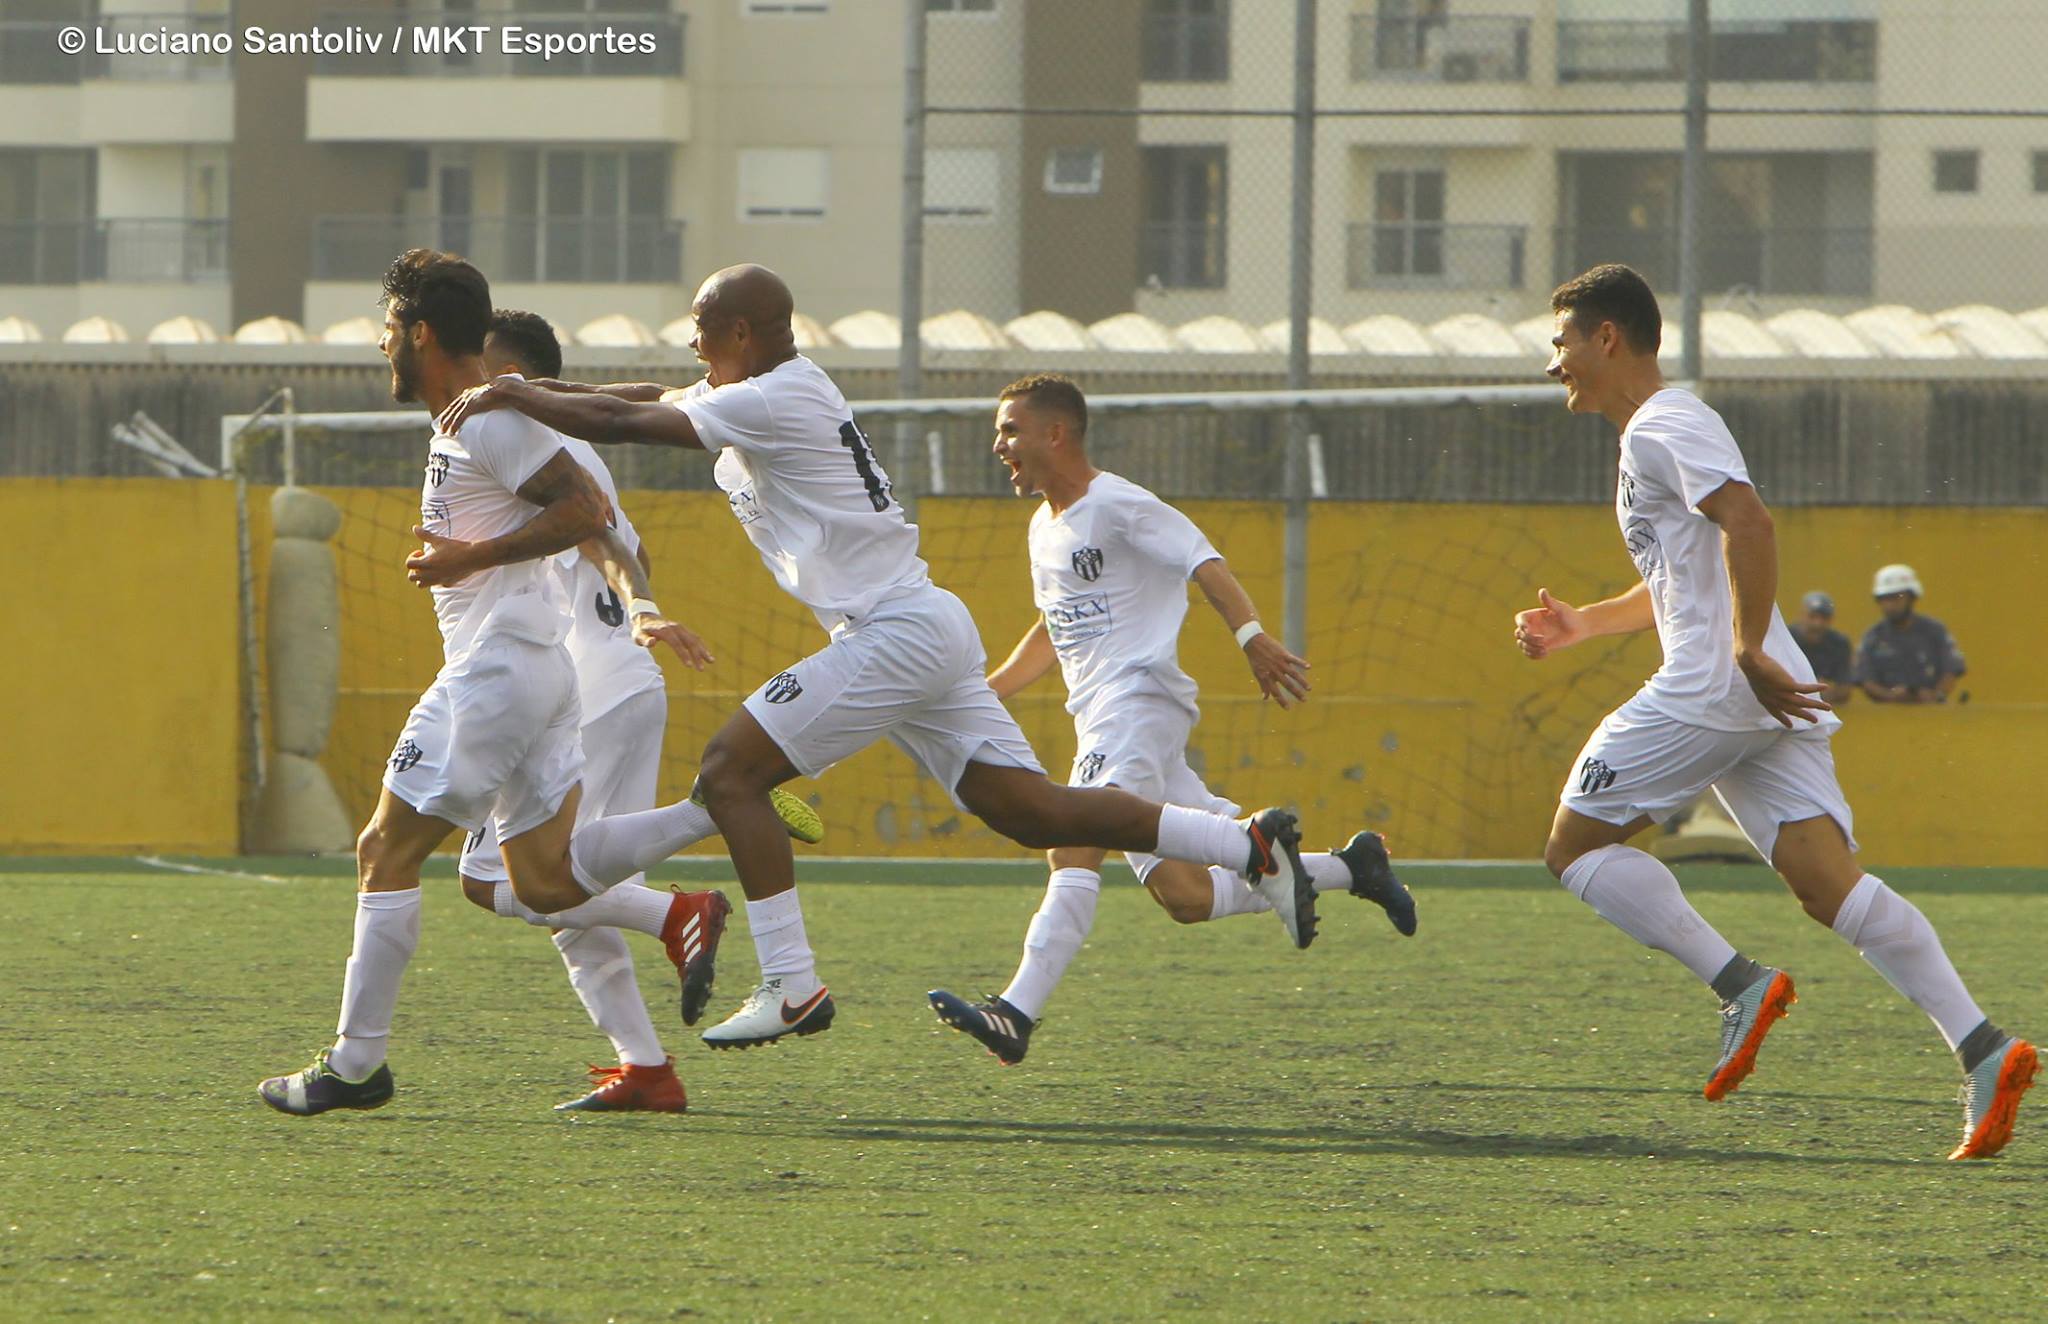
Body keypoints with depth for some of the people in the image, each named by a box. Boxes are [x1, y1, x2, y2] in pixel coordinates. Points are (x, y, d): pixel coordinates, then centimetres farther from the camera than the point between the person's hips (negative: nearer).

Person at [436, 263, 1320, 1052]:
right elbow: (645, 403, 26)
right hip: (929, 630, 10)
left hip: (896, 631, -10)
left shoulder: (771, 403, -12)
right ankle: (1248, 846, 4)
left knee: (732, 771, -8)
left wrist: (509, 396, -3)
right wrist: (532, 390, 21)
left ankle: (791, 987, -11)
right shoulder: (784, 393, 17)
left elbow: (623, 425, -13)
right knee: (1028, 809, 6)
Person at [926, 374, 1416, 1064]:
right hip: (1099, 717, 9)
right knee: (1186, 896, 8)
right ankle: (1349, 869, 23)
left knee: (1076, 848, -25)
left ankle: (1017, 1012, -37)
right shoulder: (1045, 527, 20)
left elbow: (1203, 563, -19)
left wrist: (1251, 636, -35)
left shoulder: (1119, 505, -8)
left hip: (1141, 702, -9)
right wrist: (988, 690, 23)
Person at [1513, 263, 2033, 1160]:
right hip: (1764, 707, 9)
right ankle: (1982, 1049, -17)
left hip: (1707, 693, -9)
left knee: (1576, 846, 1)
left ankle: (1739, 985, -11)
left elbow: (1749, 526, -22)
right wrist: (1580, 625, 27)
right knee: (1832, 887, -3)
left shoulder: (1660, 430, -6)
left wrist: (1750, 655, -22)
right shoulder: (1665, 430, 26)